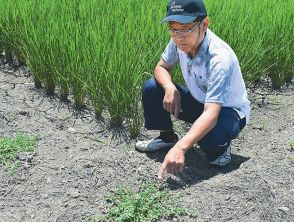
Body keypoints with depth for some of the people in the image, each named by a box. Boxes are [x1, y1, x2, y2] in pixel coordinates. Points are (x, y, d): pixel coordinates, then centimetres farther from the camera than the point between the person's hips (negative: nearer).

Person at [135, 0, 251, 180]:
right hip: (198, 101, 6)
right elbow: (162, 67, -1)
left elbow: (211, 114, -45)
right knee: (151, 88, -9)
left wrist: (180, 148, -57)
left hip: (229, 110, -6)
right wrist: (169, 88, -25)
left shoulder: (220, 58, -37)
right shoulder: (180, 41, -18)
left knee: (208, 135, -38)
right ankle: (167, 137, 12)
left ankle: (220, 147, 0)